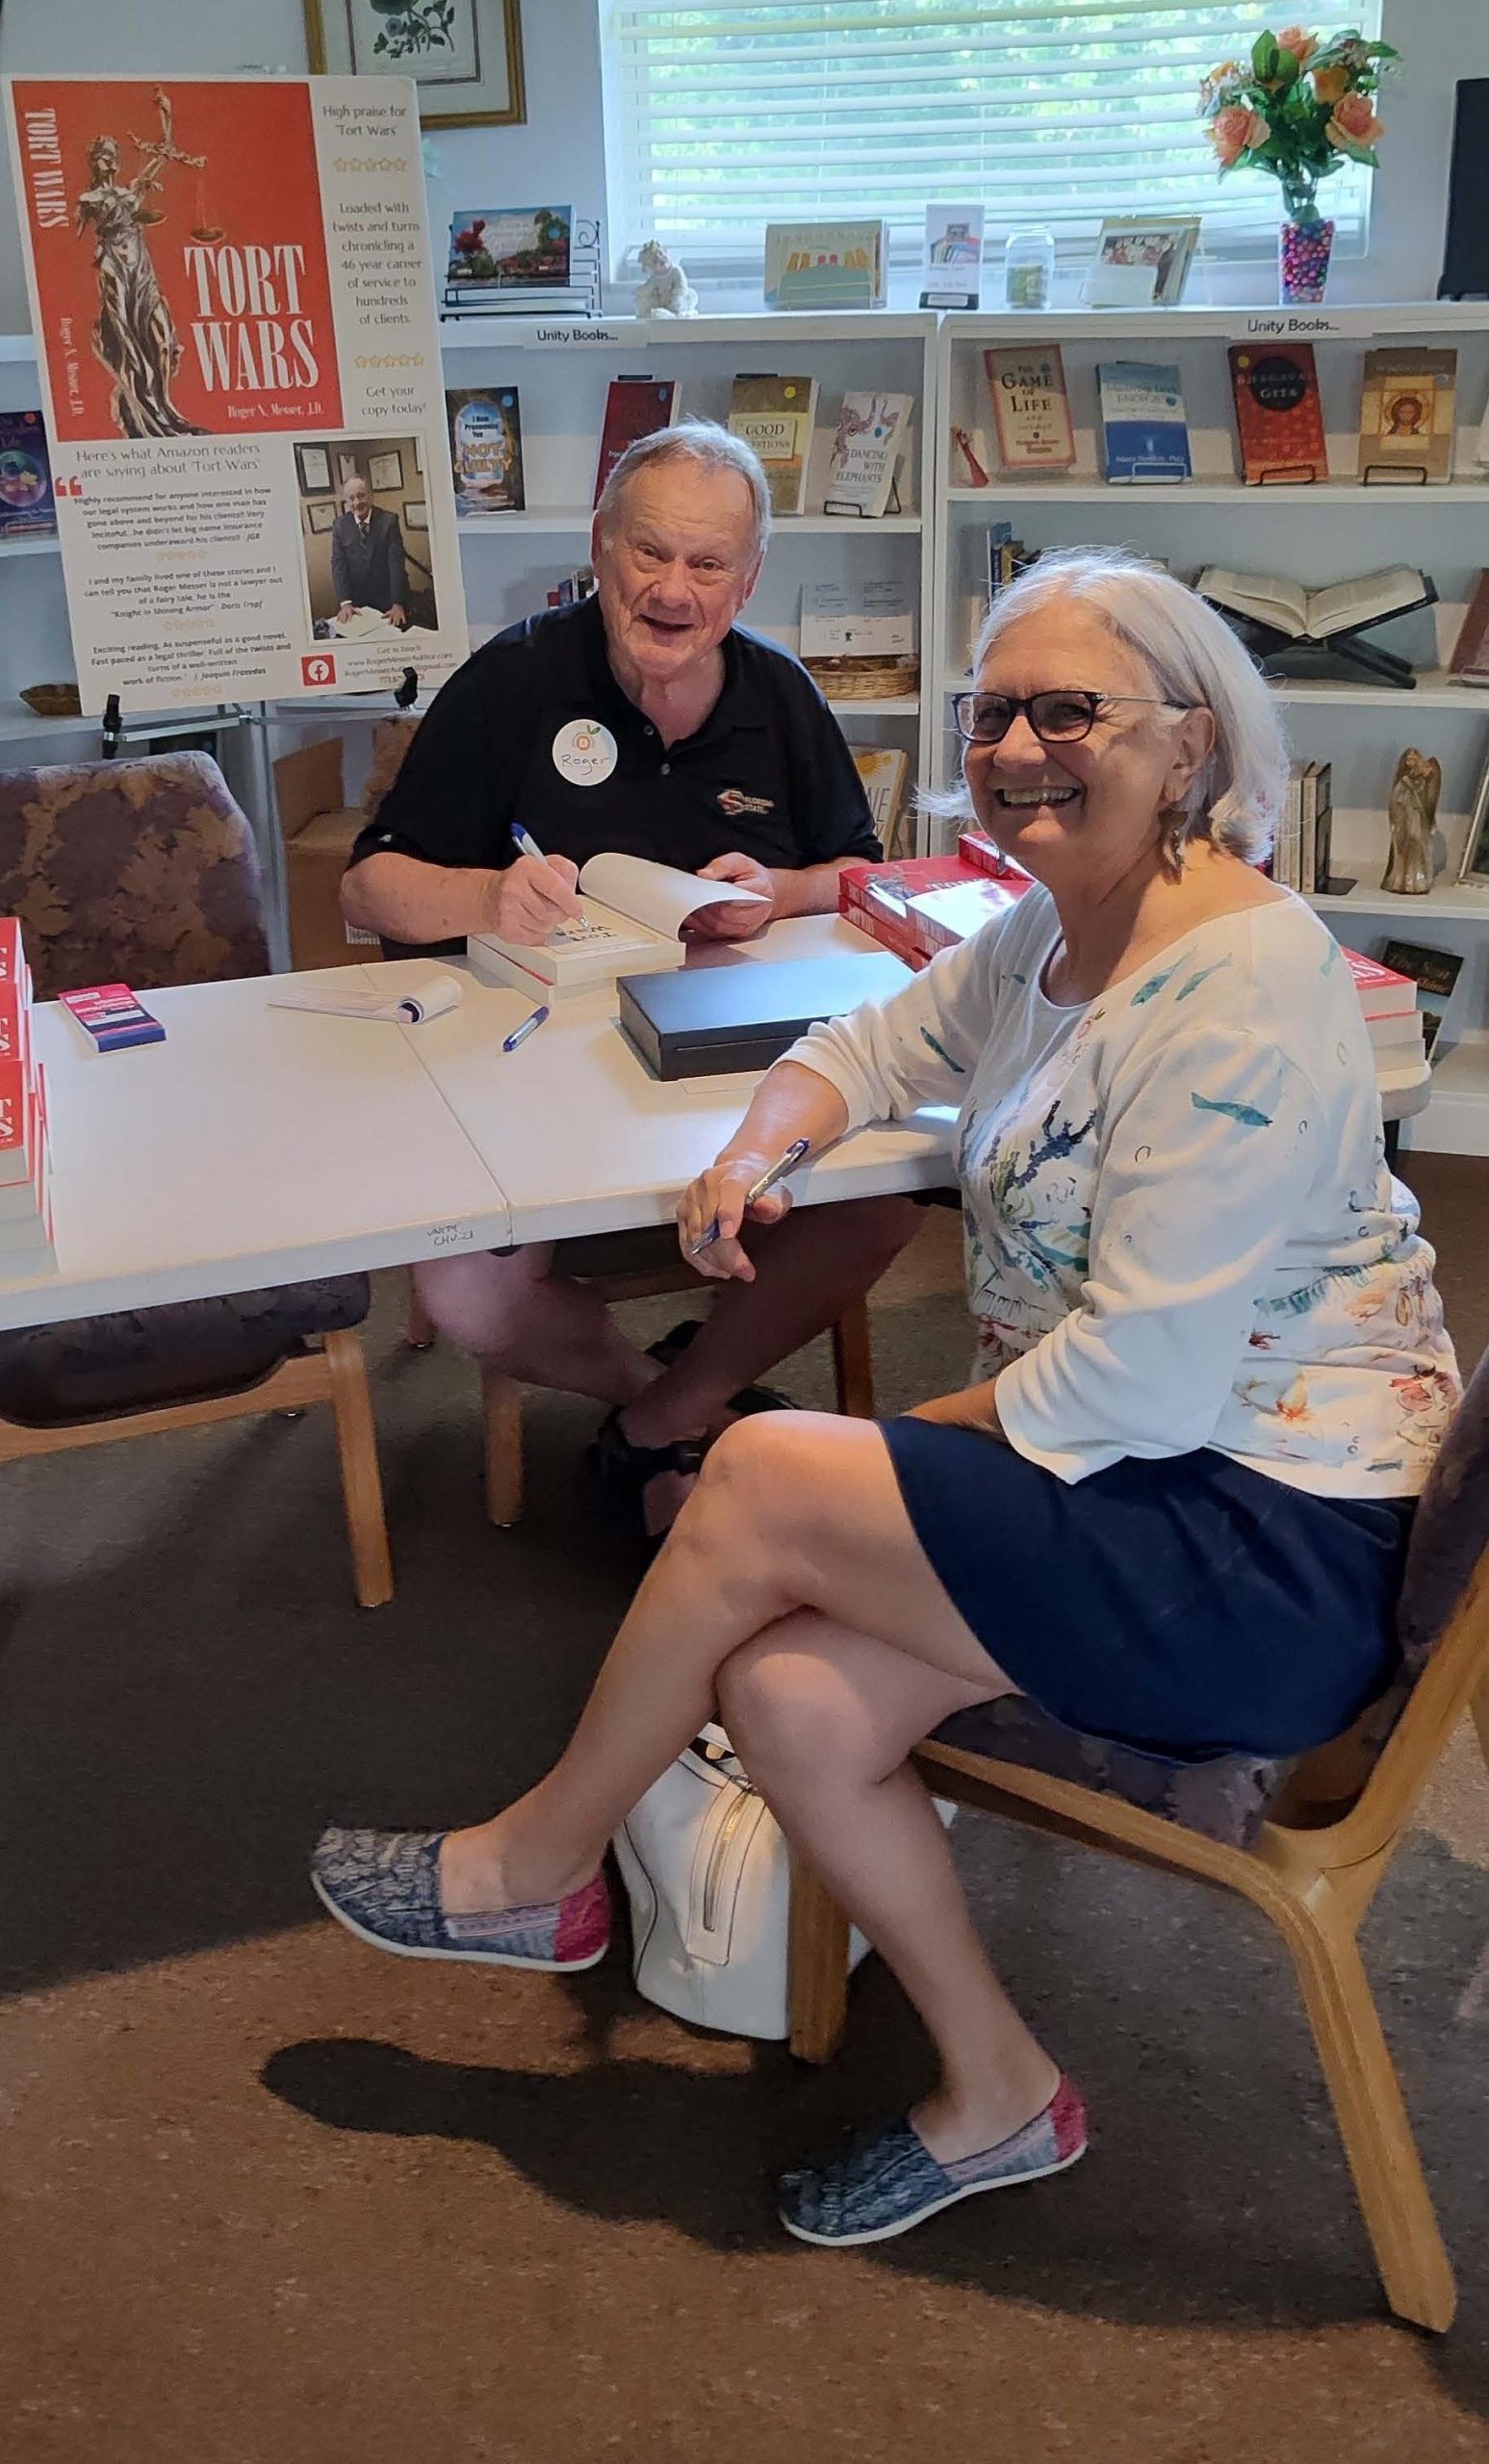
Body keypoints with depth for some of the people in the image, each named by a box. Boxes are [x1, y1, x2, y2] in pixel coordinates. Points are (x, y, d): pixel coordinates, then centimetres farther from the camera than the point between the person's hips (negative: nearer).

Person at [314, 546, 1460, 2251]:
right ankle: (995, 2094, 11)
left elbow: (1145, 1379, -24)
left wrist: (933, 1433, -9)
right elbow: (871, 1046, 24)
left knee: (760, 1483, -17)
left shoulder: (1244, 986, -20)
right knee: (783, 1698, -11)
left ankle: (535, 1870, 9)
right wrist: (760, 1143, 1)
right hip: (1115, 1489, 8)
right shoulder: (1047, 937, 9)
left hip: (1268, 1550, -8)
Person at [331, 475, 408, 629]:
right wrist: (345, 603, -20)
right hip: (356, 602, 1)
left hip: (388, 601, -1)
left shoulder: (389, 520, -7)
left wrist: (398, 604, -23)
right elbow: (338, 565, -6)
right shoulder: (339, 525, 0)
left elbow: (396, 563, -13)